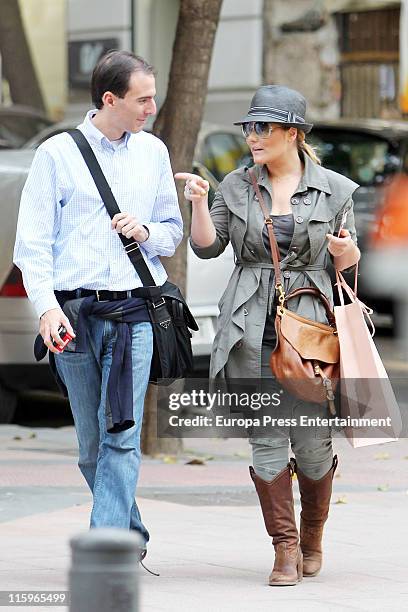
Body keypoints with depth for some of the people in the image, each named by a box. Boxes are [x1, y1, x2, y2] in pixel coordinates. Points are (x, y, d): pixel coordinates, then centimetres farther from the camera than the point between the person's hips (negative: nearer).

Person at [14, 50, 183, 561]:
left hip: (133, 310, 1)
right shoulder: (57, 154, 2)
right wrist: (46, 305, -13)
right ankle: (133, 534, 23)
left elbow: (173, 231, 20)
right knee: (91, 443, 5)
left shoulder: (153, 152, 12)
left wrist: (145, 231, -3)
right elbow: (32, 241, -1)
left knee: (121, 436, -12)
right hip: (72, 312, -1)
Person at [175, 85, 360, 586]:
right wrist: (199, 202, -10)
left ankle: (312, 536, 23)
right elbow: (207, 246, 4)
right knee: (266, 437, -3)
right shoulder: (236, 187, 9)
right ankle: (285, 548, 3)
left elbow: (346, 262, 11)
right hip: (252, 328, 1)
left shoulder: (332, 189, 5)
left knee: (313, 440, 0)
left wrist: (345, 252, -11)